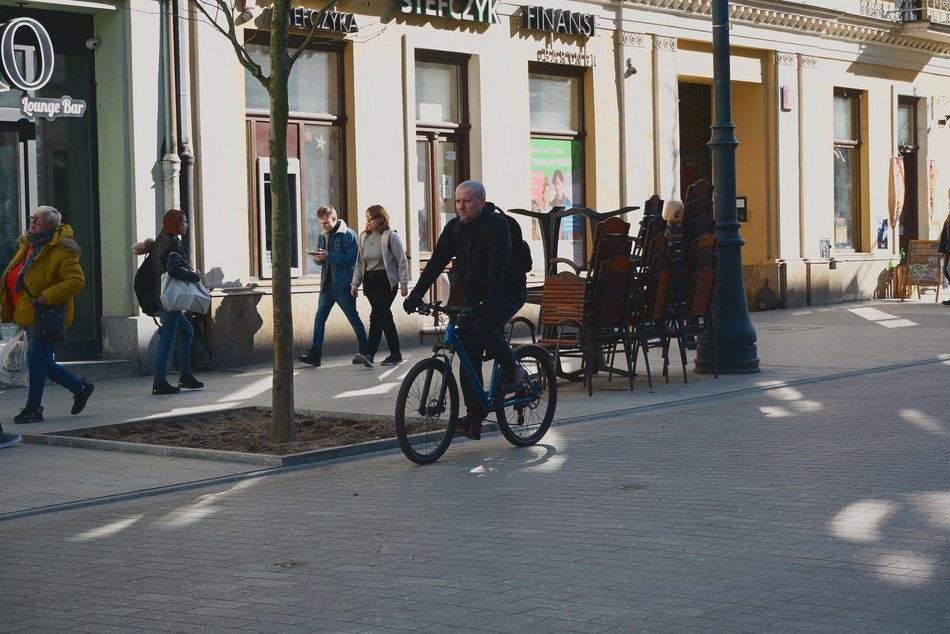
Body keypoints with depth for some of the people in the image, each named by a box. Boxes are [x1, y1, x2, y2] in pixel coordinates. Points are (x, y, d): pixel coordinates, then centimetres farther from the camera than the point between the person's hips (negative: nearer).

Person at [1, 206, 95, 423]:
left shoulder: (61, 250, -14)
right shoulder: (28, 245, 13)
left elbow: (76, 280, -21)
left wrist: (47, 296, -26)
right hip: (29, 314, 9)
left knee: (36, 360, -7)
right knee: (41, 362, 13)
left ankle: (33, 408, 3)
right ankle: (80, 388, 28)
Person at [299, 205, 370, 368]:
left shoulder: (348, 235, -8)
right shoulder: (323, 236, 14)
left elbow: (351, 258, -17)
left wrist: (328, 255, -20)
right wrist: (317, 258, -5)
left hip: (343, 285, -7)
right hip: (327, 284, 7)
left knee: (353, 318, -1)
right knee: (319, 319, 3)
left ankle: (365, 351, 7)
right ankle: (315, 354, 4)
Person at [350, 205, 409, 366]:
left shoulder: (391, 236, -7)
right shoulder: (364, 236, 11)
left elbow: (402, 261, -7)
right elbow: (360, 262, 15)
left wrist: (404, 283, -10)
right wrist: (355, 283, 9)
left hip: (386, 280, -7)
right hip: (370, 280, 7)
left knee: (377, 316, -15)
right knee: (385, 317, 10)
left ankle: (370, 354, -20)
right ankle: (395, 354, 15)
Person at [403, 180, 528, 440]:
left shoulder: (496, 224, -18)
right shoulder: (454, 228, 1)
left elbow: (498, 264, -30)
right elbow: (436, 262, -4)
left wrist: (491, 299, -43)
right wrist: (416, 295, -14)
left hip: (508, 292, -6)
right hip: (474, 297, 6)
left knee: (483, 328, -32)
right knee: (468, 354, -3)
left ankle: (513, 368, -7)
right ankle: (474, 414, 2)